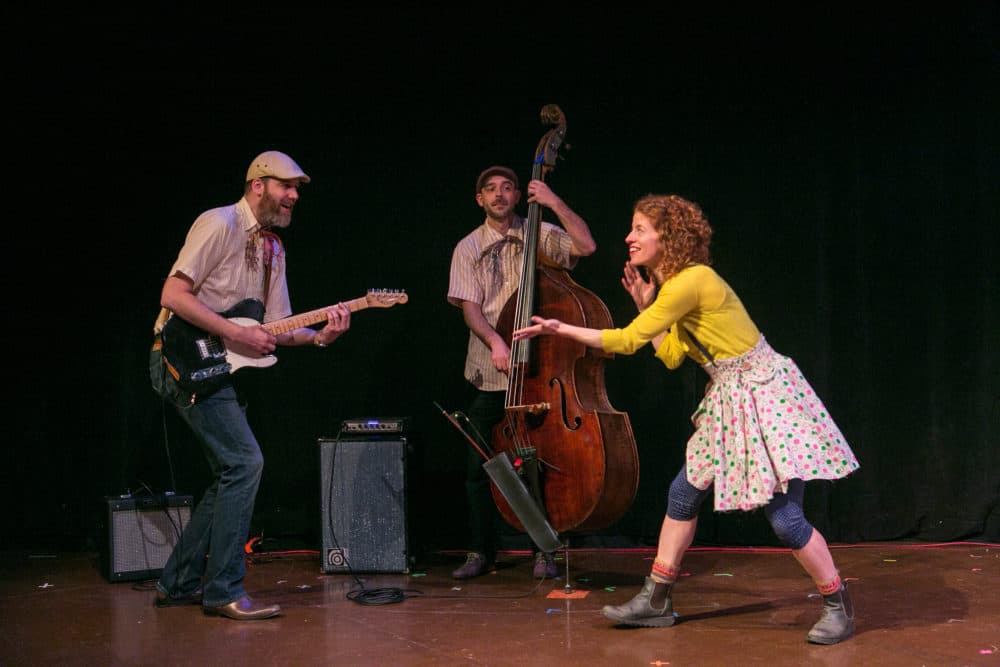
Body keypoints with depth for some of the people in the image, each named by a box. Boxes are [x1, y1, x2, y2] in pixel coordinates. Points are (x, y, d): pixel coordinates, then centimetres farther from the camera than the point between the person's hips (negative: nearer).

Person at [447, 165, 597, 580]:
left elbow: (586, 246, -12)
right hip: (488, 374, 2)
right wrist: (494, 341, -19)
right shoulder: (468, 248, 7)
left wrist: (554, 203, -14)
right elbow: (469, 307, -2)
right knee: (479, 465, 4)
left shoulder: (540, 235, 4)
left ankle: (544, 551, 13)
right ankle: (481, 551, 17)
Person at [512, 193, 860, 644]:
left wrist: (560, 329, -13)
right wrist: (645, 304, 7)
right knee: (683, 493, 11)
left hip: (765, 397, -10)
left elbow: (627, 340, -21)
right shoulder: (674, 285, 9)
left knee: (784, 517, -8)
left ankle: (838, 607, 10)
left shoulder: (692, 281, -21)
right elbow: (672, 357, 11)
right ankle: (656, 601, 21)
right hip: (727, 403, 10)